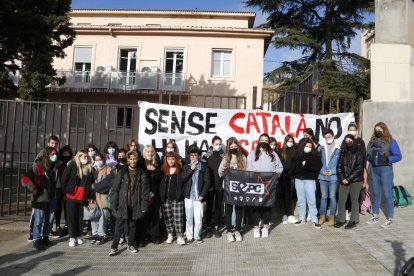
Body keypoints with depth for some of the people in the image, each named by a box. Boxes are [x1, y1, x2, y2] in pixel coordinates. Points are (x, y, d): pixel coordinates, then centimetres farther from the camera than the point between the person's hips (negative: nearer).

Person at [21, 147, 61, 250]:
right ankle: (36, 240, 11)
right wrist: (33, 190, -18)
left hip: (52, 198, 6)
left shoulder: (56, 167, 5)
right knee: (39, 220, 0)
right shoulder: (38, 166, -13)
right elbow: (25, 179, -16)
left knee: (49, 220, 13)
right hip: (41, 198, -6)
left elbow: (60, 179, 22)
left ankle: (45, 238, 28)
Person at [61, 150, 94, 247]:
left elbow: (90, 183, 10)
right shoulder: (72, 166, -7)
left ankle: (78, 236, 22)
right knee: (72, 218, 3)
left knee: (80, 218, 8)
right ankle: (72, 237, 12)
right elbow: (64, 178, -5)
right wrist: (66, 190, -1)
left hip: (82, 198, 3)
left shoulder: (89, 168, 4)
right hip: (71, 197, -3)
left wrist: (88, 195, 4)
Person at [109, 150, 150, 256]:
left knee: (133, 226, 12)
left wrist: (144, 205, -5)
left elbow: (145, 191, 1)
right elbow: (115, 189, -2)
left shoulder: (142, 174, 2)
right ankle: (114, 247, 12)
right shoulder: (121, 172, 0)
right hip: (122, 205, -1)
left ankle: (131, 245, 27)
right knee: (119, 227, 3)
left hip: (135, 205, 1)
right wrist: (113, 204, -7)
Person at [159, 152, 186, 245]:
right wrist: (161, 195, 0)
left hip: (177, 198, -3)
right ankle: (170, 234, 24)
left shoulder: (180, 170, -3)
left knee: (178, 218, -1)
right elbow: (160, 183, 9)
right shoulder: (163, 170, 5)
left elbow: (183, 182, -3)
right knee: (167, 218, 10)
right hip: (165, 198, 3)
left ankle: (180, 236, 8)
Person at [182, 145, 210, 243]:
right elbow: (182, 179, -3)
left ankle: (197, 236, 16)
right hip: (188, 196, 2)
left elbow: (207, 181, -2)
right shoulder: (186, 166, 8)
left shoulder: (203, 166, 1)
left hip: (199, 197, -2)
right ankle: (189, 236, 19)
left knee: (198, 218, 0)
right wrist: (191, 169, -12)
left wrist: (202, 195, -8)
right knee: (189, 218, 7)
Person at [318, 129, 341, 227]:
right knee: (323, 196, 9)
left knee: (332, 197, 3)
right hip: (323, 175, 3)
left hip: (333, 176, -3)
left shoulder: (338, 148, -2)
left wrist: (333, 171, -11)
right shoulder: (322, 147, 7)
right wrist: (322, 170, -3)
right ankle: (322, 215, 18)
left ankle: (332, 217, 13)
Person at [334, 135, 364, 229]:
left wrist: (349, 179, -13)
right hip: (344, 181, 4)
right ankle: (341, 219, 12)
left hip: (355, 181, -4)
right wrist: (342, 178, -6)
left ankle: (353, 220, 12)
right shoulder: (343, 153, 10)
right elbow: (339, 167, 8)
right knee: (341, 200, 2)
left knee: (354, 200, 4)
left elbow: (359, 169, -9)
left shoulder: (358, 153, -2)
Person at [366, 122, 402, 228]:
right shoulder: (373, 141, 10)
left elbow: (398, 156, -8)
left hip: (386, 169, -6)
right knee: (376, 193, 12)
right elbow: (368, 154, 17)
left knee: (387, 194, -4)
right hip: (375, 169, 6)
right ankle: (375, 216, 22)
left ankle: (390, 219, 3)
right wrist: (370, 159, -4)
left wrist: (387, 159, -20)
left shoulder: (391, 141, -4)